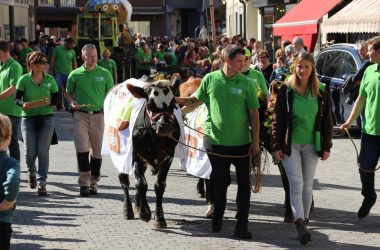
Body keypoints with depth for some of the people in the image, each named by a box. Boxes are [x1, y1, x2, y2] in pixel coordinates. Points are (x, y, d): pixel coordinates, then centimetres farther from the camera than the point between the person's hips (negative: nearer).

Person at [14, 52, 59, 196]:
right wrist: (23, 104, -21)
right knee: (30, 152, 2)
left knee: (43, 151, -5)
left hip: (46, 118, 1)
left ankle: (42, 183, -1)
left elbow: (56, 98, 7)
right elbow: (17, 98, 0)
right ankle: (32, 173, 34)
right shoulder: (24, 79, -2)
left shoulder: (50, 79, 4)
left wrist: (49, 101, -15)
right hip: (28, 118, -1)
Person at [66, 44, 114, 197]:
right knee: (82, 148, -13)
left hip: (99, 115, 1)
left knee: (97, 151, 5)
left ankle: (93, 182, 17)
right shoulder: (75, 75, 5)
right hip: (80, 115, -1)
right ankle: (84, 183, -9)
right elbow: (68, 94, 14)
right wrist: (72, 102, -7)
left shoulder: (104, 74, 6)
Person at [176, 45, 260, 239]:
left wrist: (255, 141, -6)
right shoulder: (210, 79, -1)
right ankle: (217, 218, 32)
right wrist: (177, 100, -3)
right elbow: (196, 100, 12)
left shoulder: (246, 83, -4)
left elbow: (254, 114, -2)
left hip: (242, 143, -1)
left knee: (243, 183, 1)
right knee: (220, 182, 13)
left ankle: (242, 224, 8)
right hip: (218, 142, 1)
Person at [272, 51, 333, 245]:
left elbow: (326, 120, 6)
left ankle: (304, 222, 19)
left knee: (307, 186, 8)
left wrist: (326, 146, 2)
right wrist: (277, 145, -5)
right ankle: (300, 224, -16)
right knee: (296, 184, -10)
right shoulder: (286, 90, -3)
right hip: (290, 144, -2)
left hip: (311, 145, 2)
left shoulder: (321, 91, 1)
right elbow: (278, 119, -1)